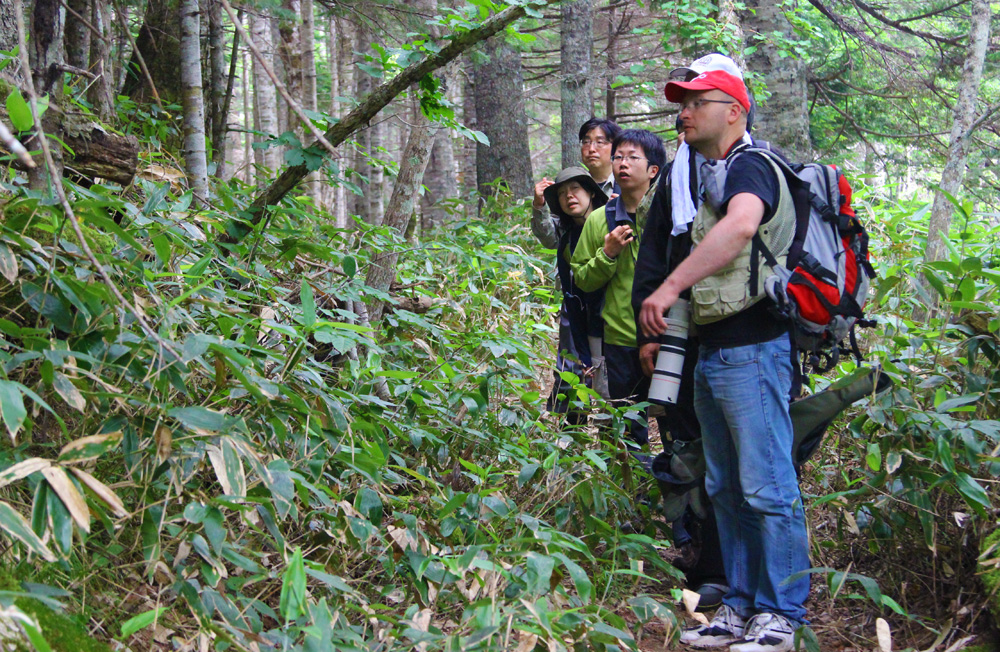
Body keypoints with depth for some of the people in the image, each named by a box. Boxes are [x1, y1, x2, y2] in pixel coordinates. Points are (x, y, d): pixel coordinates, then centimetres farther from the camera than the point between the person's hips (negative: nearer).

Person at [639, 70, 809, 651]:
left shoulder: (748, 166, -9)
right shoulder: (707, 177, 21)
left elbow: (742, 223, -32)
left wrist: (670, 288, -35)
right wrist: (664, 338, 21)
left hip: (751, 348, -10)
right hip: (713, 352, 10)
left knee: (767, 488, -6)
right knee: (726, 489, 13)